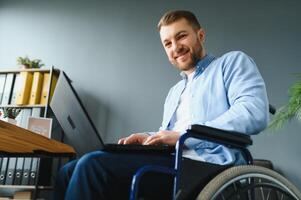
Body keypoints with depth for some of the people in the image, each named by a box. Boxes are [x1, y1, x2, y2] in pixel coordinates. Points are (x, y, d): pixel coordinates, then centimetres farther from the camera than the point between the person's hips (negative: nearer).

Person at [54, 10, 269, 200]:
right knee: (70, 172, -4)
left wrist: (182, 134, -16)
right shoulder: (175, 91, 30)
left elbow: (255, 113, -13)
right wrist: (148, 138, 4)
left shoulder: (233, 62, 6)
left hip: (207, 166, -8)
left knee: (93, 165, -24)